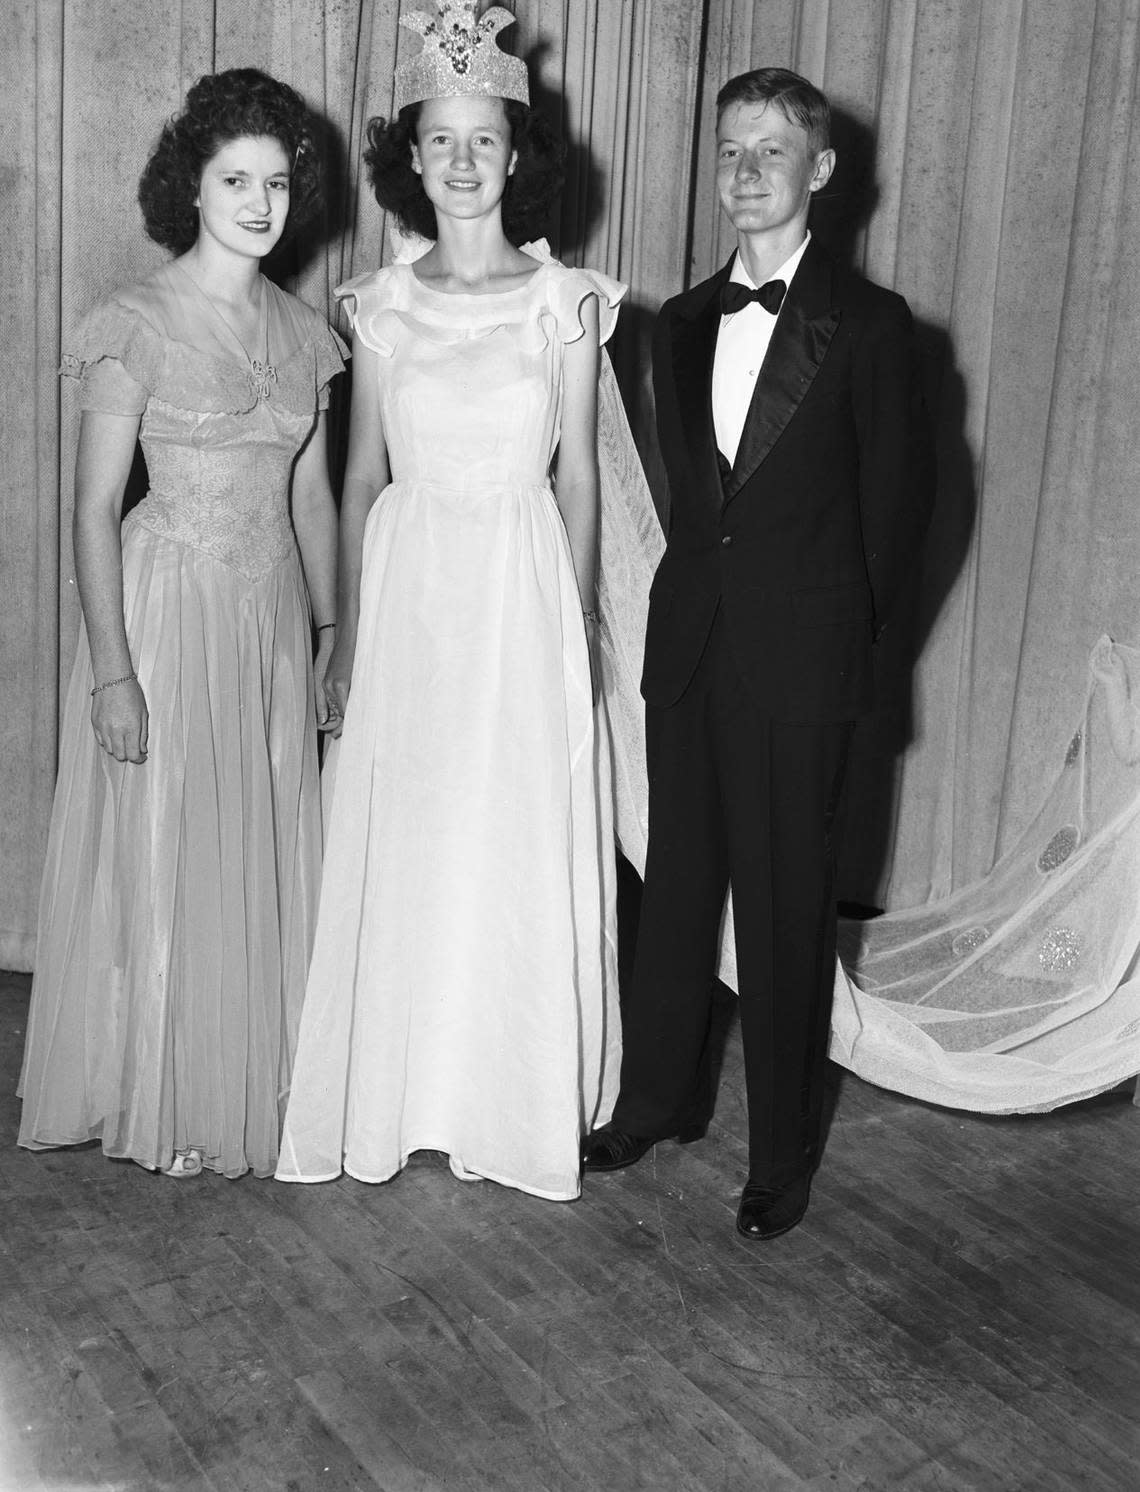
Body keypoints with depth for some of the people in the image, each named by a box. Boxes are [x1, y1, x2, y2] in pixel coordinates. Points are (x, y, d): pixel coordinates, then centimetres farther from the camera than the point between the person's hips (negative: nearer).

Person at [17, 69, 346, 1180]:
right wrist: (112, 671, -15)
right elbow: (94, 509, -11)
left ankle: (257, 1085, 29)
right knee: (163, 863, 5)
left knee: (268, 857, 11)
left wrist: (331, 634, 12)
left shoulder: (303, 331, 8)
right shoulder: (139, 324, -9)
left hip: (274, 618, 5)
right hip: (169, 606, -5)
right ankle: (159, 1102, 23)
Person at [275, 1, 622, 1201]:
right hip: (408, 595, 2)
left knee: (521, 857, 4)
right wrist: (345, 627, 4)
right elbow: (361, 474, 7)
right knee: (400, 854, 6)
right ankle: (397, 1093, 24)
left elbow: (579, 473, 3)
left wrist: (579, 623, 0)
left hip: (524, 598, -1)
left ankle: (516, 1100, 23)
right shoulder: (382, 306, 5)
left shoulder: (565, 301, 1)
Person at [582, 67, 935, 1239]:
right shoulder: (682, 324, 11)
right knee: (677, 884, 13)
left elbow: (896, 502, 0)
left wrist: (836, 624, 4)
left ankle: (782, 1156, 17)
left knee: (786, 907, 3)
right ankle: (657, 1100, 30)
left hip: (799, 662, -4)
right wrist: (711, 592, 9)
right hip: (688, 650, 5)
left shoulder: (869, 325, -4)